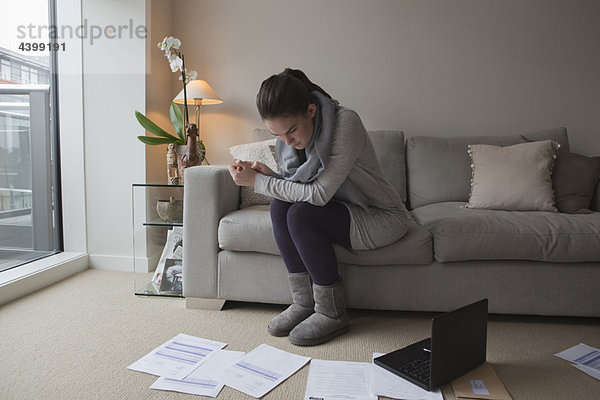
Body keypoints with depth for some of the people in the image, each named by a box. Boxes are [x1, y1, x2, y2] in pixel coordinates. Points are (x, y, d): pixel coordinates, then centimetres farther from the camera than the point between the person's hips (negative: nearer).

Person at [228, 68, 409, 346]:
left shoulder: (345, 122, -26)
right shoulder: (289, 135, -3)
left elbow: (319, 193, -30)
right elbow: (298, 189, 2)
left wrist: (258, 182, -23)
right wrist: (269, 175, -17)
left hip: (384, 219, -7)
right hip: (345, 213, 7)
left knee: (302, 214, -26)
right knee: (280, 206, -15)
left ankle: (332, 313, -12)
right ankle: (304, 302, -6)